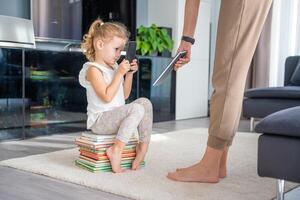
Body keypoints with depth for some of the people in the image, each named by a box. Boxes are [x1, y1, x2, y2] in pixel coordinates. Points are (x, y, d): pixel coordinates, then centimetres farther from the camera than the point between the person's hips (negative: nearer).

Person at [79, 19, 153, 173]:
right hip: (99, 120, -9)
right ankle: (117, 149, -27)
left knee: (145, 102, -3)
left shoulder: (114, 67, 14)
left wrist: (129, 74, 7)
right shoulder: (94, 70, -12)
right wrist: (119, 73, -19)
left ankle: (143, 144, -5)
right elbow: (107, 97, -22)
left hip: (116, 117, 9)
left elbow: (124, 95, 18)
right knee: (136, 109, -26)